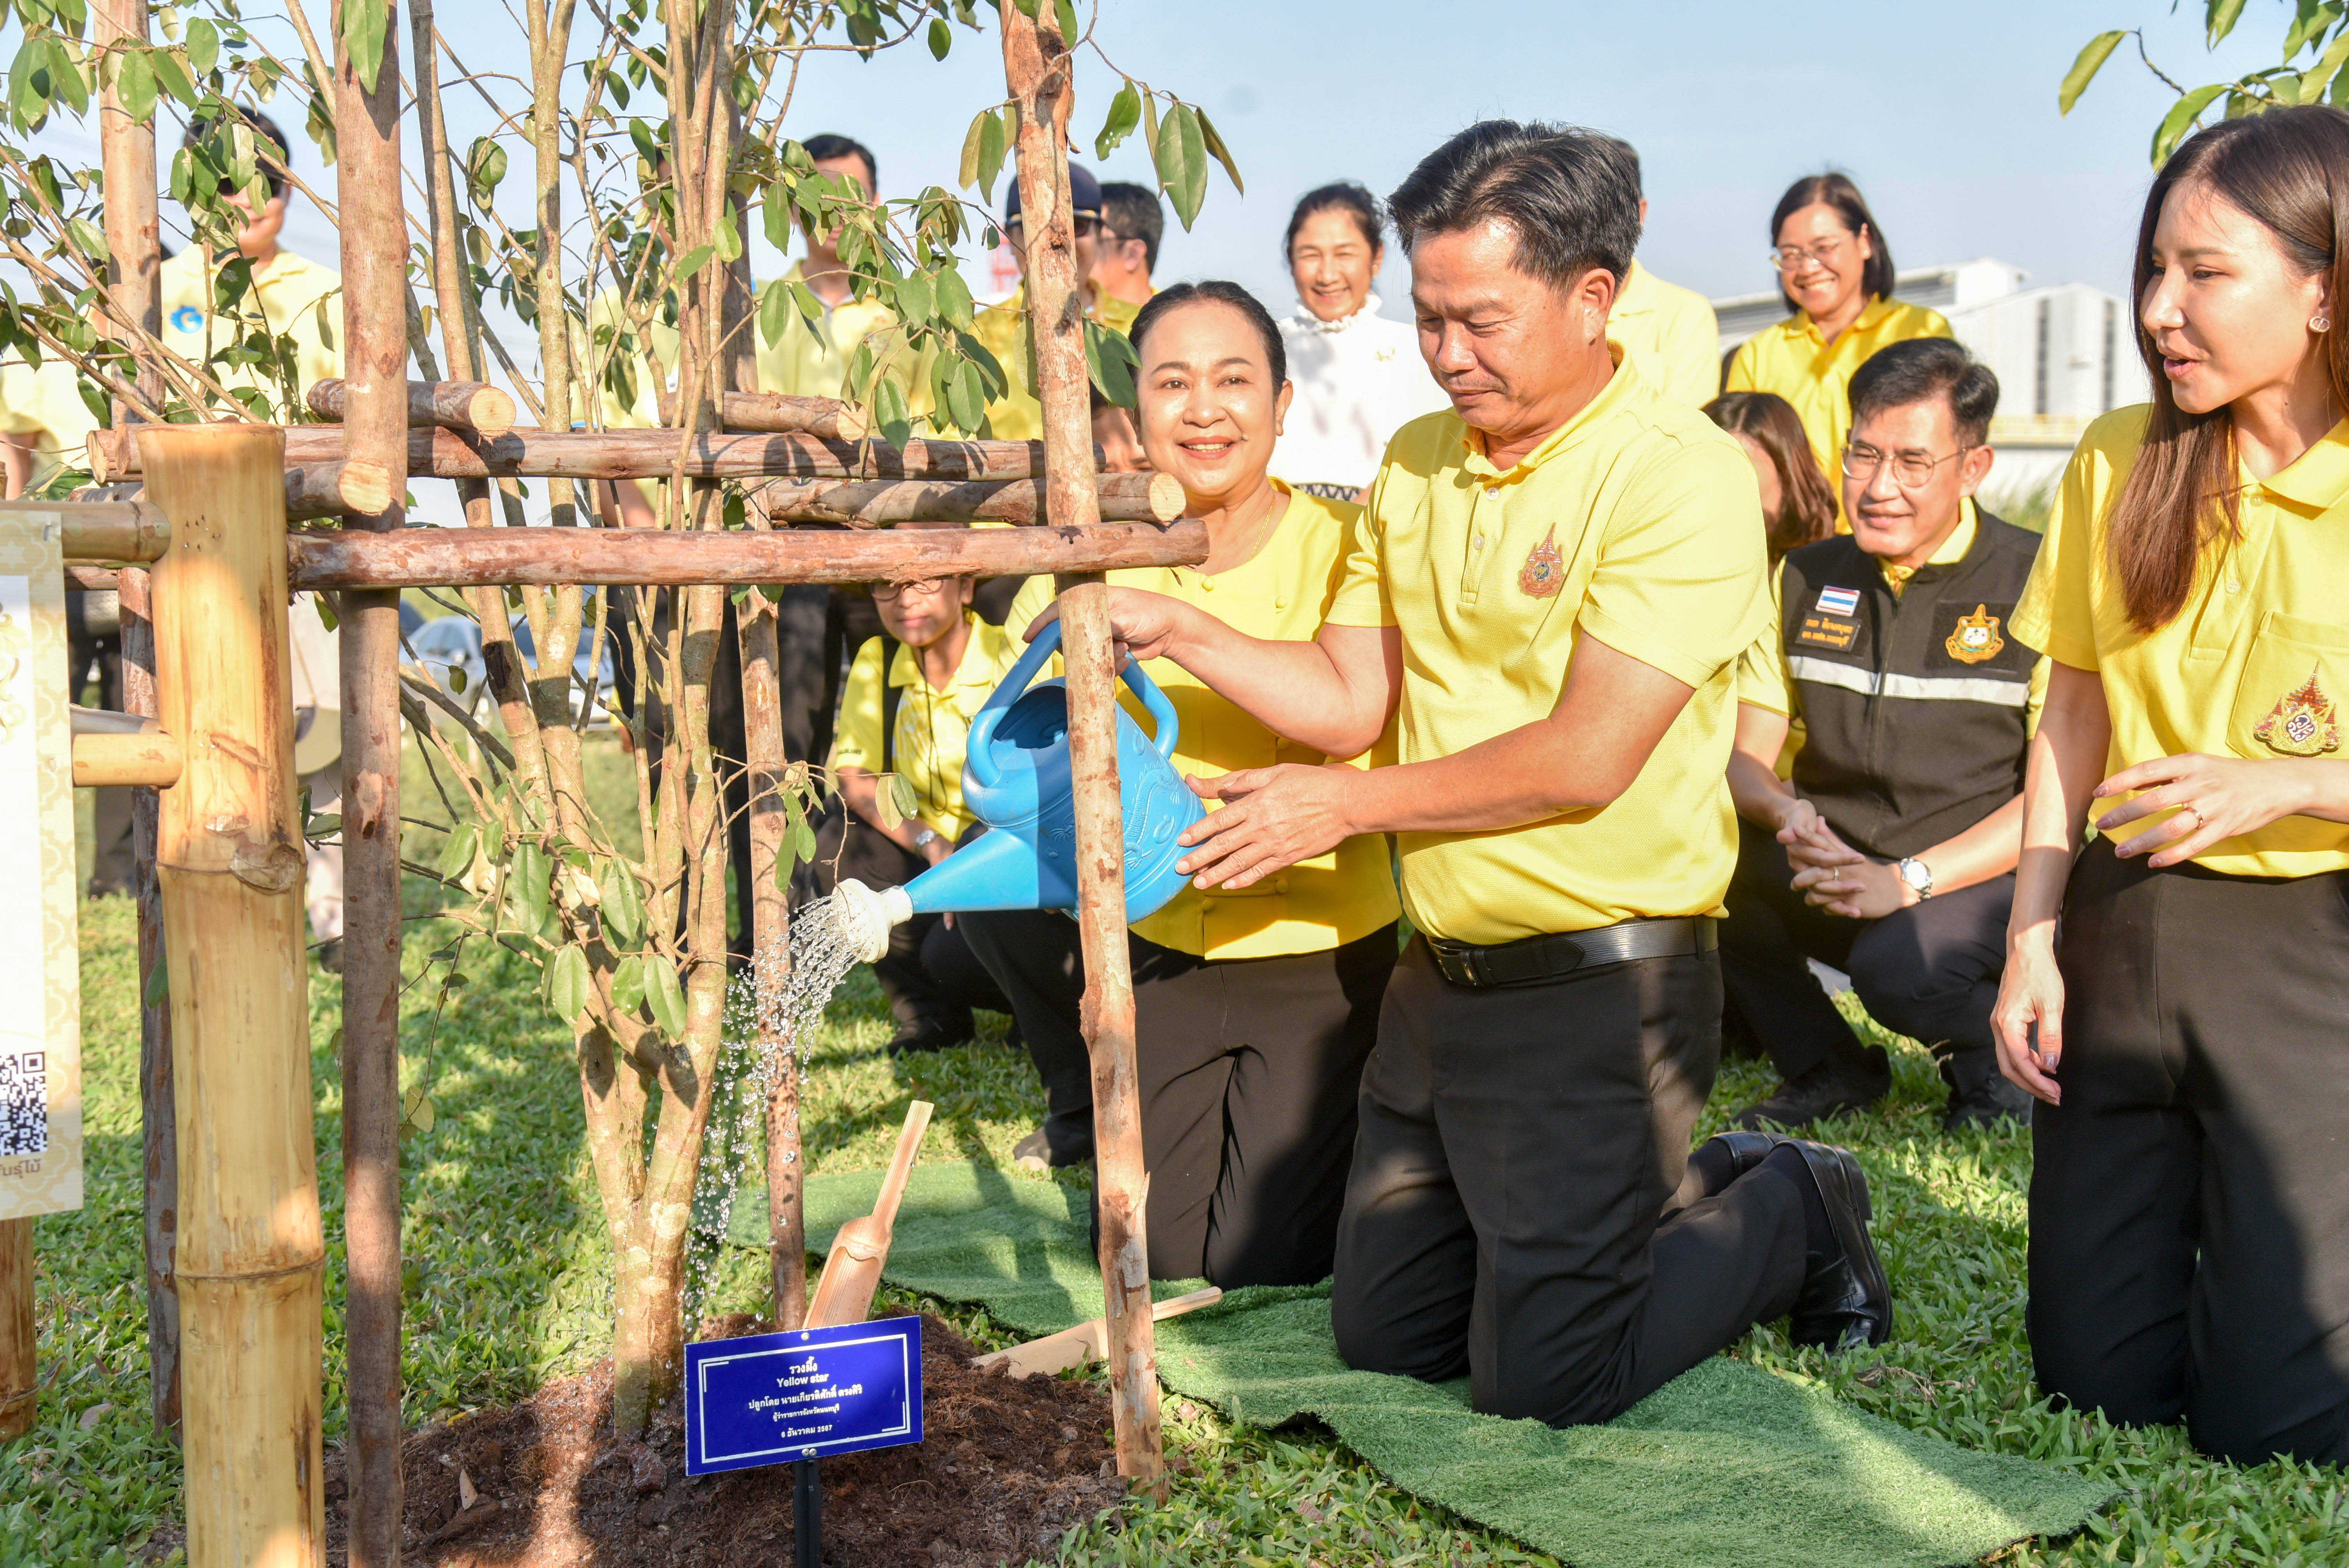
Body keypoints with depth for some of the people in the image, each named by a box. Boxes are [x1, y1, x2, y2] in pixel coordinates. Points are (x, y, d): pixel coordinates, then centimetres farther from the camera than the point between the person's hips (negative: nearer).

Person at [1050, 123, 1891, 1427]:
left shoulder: (1681, 477, -15)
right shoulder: (1416, 464, 8)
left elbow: (1585, 757, -20)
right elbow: (1350, 699, 10)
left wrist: (1346, 805, -13)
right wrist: (1178, 632, -4)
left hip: (1600, 986, -7)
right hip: (1440, 974, 8)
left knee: (1539, 1380, -3)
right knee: (1380, 1333, 15)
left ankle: (1793, 1215, 22)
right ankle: (1686, 1190, 31)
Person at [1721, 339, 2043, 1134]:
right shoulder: (1805, 579, 8)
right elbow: (1742, 752, 8)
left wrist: (1909, 878, -21)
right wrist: (1787, 816, -17)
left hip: (1982, 878, -4)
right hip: (1828, 865, 5)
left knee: (1899, 964, -37)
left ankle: (1995, 1061, 3)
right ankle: (1828, 1068, 1)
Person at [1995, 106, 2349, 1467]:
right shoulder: (2119, 462, 3)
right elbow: (2077, 709, 7)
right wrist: (2035, 939, 3)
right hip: (2122, 932, 4)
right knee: (2100, 1385, 10)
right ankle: (2188, 1214, 38)